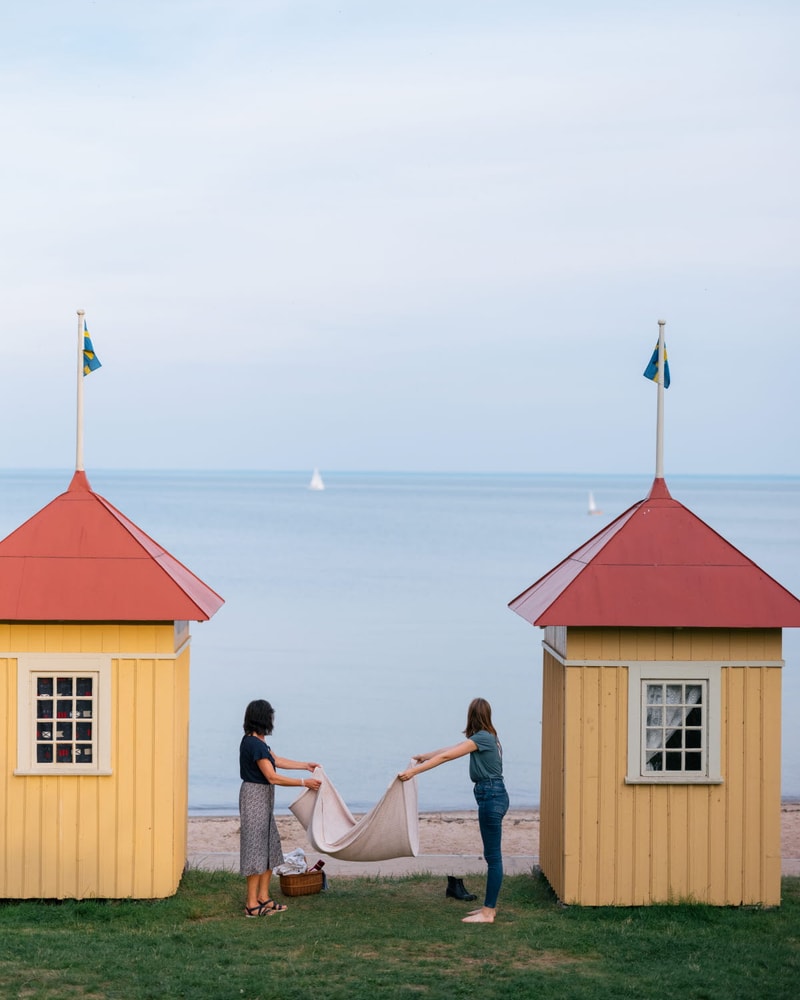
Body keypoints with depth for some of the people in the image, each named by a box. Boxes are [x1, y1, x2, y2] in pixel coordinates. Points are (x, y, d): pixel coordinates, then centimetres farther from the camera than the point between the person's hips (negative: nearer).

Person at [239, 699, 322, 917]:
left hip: (263, 798, 10)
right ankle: (252, 905, -1)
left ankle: (263, 897, 22)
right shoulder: (255, 745, -21)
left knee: (269, 846, 15)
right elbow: (273, 777, -21)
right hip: (255, 797, -10)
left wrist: (306, 765, 24)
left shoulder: (253, 741, 10)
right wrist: (304, 782, -16)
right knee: (256, 847, -6)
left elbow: (277, 761, 23)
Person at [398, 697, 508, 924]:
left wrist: (414, 771, -15)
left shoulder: (483, 738, -14)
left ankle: (488, 912, -4)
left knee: (493, 855, -6)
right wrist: (424, 756, 35)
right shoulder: (486, 737, 15)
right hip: (493, 796, 10)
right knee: (492, 855, 13)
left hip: (492, 797, -10)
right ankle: (489, 906, 19)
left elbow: (446, 756, -16)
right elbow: (451, 750, 27)